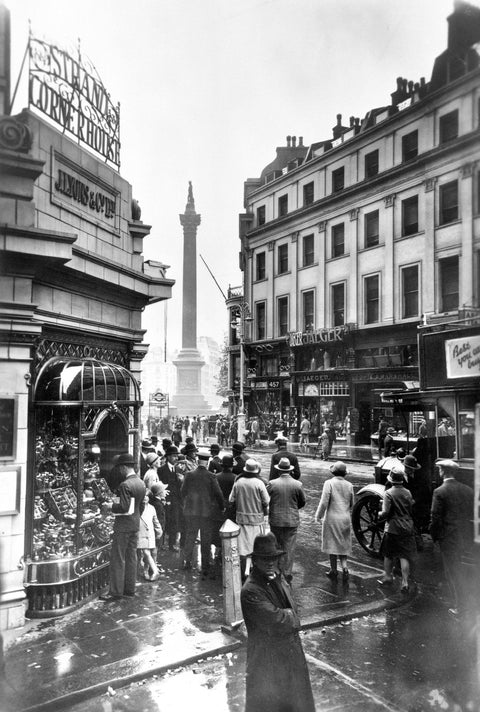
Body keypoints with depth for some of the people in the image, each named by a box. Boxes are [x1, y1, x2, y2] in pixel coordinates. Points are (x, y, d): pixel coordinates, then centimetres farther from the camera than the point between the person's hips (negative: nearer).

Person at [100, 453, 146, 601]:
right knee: (131, 557, 15)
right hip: (135, 524, 9)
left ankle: (116, 592, 5)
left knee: (118, 559, 0)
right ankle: (130, 588, 23)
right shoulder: (141, 483, 7)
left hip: (123, 526, -9)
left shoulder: (125, 485, -20)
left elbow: (124, 507, -25)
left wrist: (111, 506, -9)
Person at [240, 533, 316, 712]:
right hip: (267, 655, -8)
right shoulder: (250, 591, -28)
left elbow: (293, 612, 6)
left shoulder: (278, 578, -1)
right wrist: (290, 616, -12)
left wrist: (284, 615, -12)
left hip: (291, 648, 8)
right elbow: (276, 620, -29)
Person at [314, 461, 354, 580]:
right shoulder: (349, 485, 2)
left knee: (332, 544, 9)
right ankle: (344, 567, 0)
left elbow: (324, 503, -14)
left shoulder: (329, 483, -12)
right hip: (346, 518, 4)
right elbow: (352, 504, 11)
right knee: (343, 545, 15)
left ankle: (333, 571, 17)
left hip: (332, 518, -4)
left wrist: (318, 516, -1)